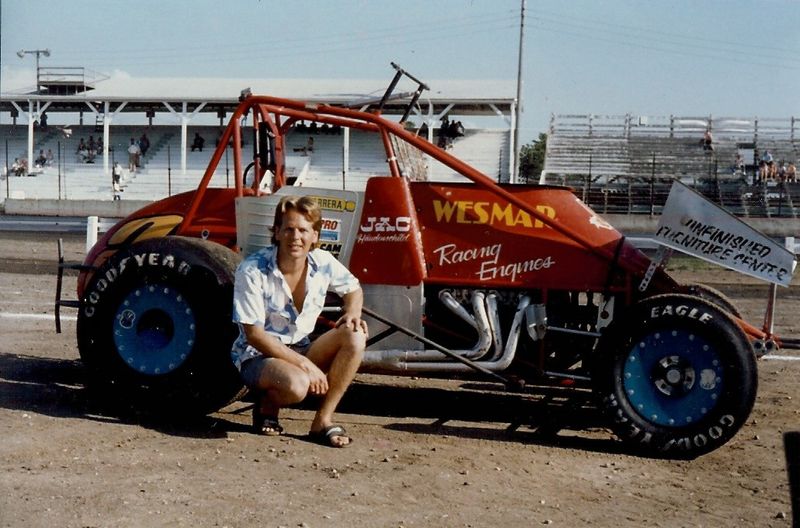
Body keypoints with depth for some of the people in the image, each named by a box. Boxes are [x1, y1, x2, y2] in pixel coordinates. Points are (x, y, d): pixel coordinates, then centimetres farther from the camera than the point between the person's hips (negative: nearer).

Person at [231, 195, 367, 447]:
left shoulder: (323, 262, -6)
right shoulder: (252, 271, -20)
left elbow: (353, 289, 15)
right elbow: (253, 334, -19)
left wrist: (352, 314, -10)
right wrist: (305, 364, -24)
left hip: (301, 349, 6)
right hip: (257, 356, -5)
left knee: (355, 337, -20)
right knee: (297, 384, -38)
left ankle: (323, 422, -14)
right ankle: (267, 405, 1)